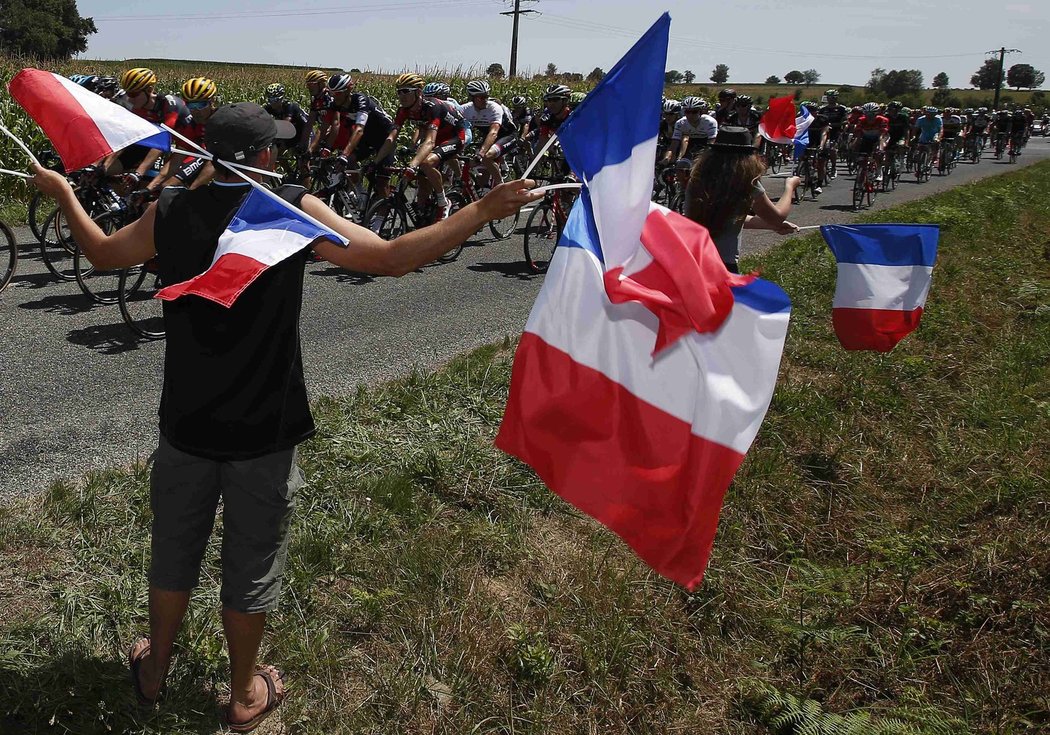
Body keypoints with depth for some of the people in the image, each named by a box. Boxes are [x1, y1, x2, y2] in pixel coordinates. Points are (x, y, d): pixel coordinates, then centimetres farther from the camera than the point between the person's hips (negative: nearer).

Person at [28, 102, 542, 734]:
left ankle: (154, 669, 46)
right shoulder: (295, 211, -15)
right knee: (251, 566, 14)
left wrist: (63, 193, 33)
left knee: (174, 556, 23)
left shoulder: (171, 212, -4)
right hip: (264, 433, -3)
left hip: (188, 424, 3)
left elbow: (104, 252, 15)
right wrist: (486, 208, -14)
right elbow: (394, 258, -19)